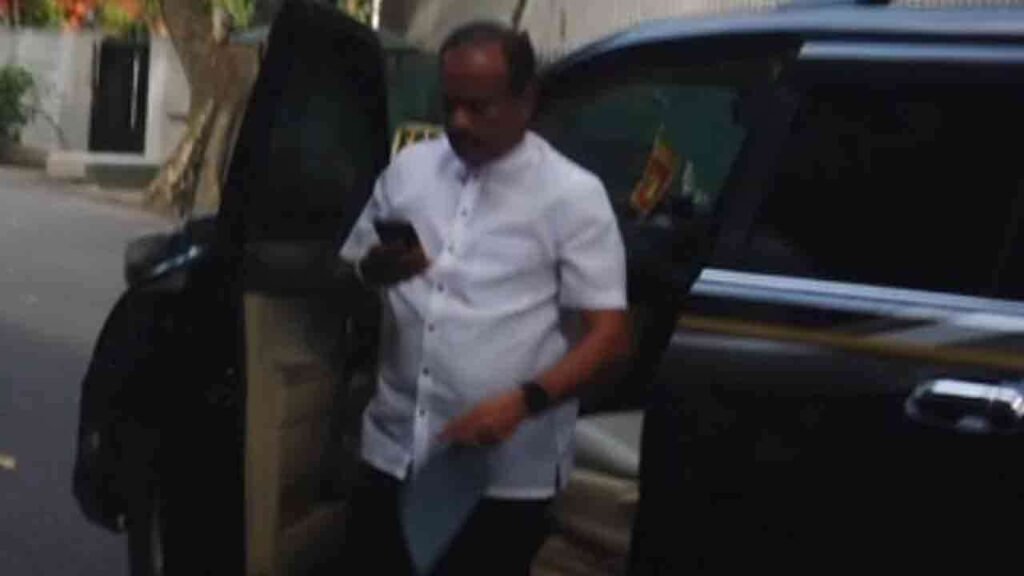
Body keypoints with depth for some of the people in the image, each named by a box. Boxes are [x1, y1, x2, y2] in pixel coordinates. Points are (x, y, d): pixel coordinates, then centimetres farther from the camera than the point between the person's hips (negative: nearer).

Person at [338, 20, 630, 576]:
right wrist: (377, 270, -9)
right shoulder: (407, 167, 7)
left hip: (507, 474, -4)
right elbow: (346, 277, 15)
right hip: (393, 453, 4)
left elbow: (611, 336, -9)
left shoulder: (573, 195, -6)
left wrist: (523, 401, -23)